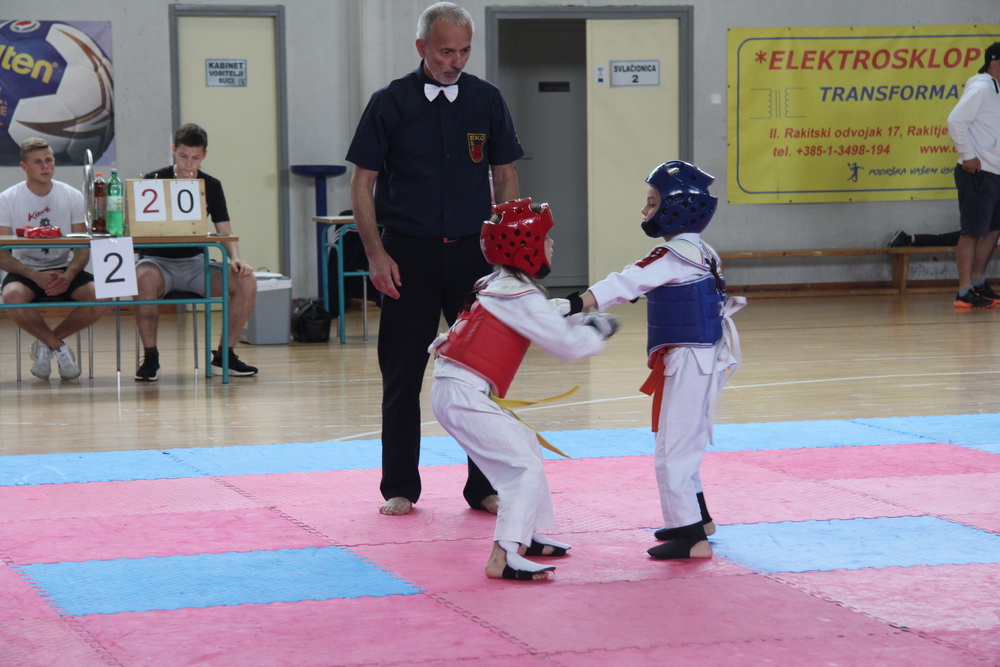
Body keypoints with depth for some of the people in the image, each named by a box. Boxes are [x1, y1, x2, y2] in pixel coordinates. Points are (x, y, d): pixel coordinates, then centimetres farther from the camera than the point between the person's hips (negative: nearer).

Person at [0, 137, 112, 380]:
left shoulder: (73, 197, 2)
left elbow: (83, 248, 0)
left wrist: (68, 276, -21)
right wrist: (36, 277, -24)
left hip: (64, 270, 2)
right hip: (25, 270, -2)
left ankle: (46, 343, -3)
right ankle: (59, 347, -10)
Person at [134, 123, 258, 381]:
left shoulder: (211, 186, 7)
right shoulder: (154, 181, -3)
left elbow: (225, 232, 3)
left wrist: (235, 258, -17)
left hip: (195, 262, 3)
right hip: (158, 260, -3)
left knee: (247, 280, -21)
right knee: (144, 278, -39)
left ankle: (224, 355, -8)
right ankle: (150, 358, -25)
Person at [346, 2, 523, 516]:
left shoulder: (486, 101, 4)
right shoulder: (391, 103, -3)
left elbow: (505, 177, 9)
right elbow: (363, 182, 0)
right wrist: (376, 253, -8)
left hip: (472, 251, 2)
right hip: (408, 253, -2)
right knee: (402, 375, 4)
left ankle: (485, 487, 11)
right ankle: (400, 488, 14)